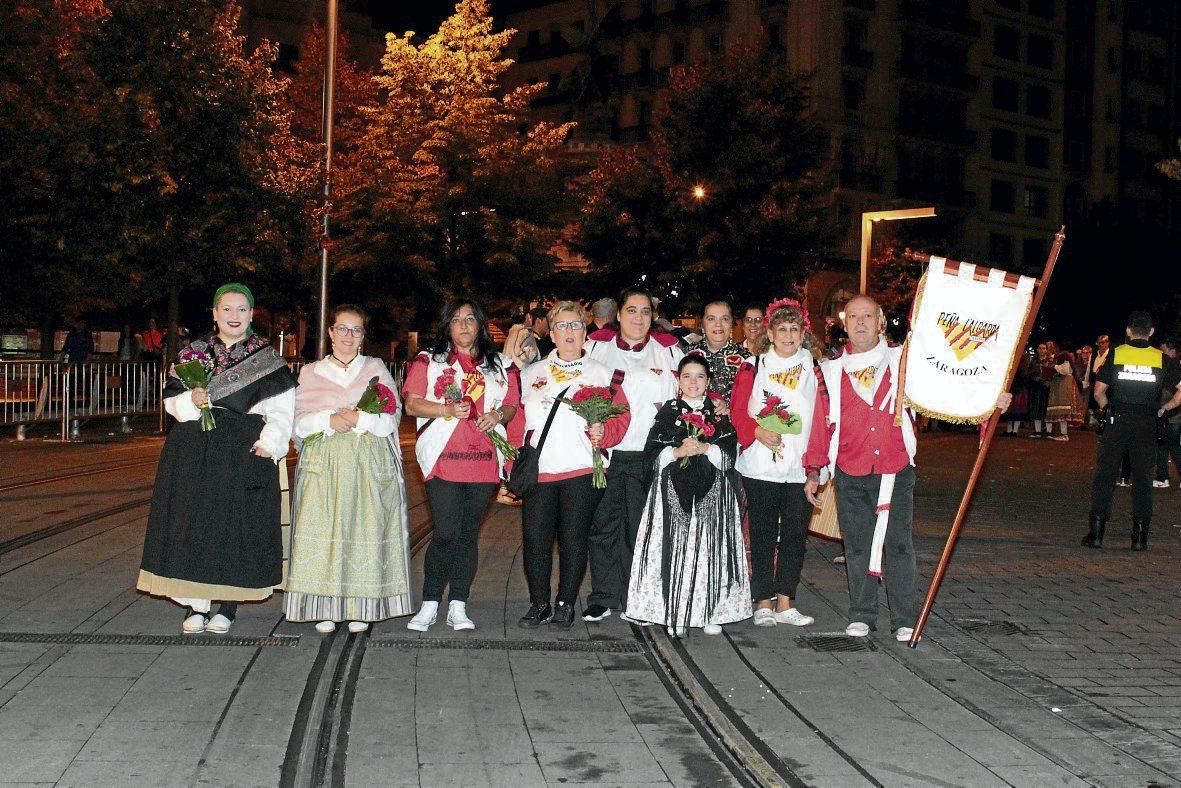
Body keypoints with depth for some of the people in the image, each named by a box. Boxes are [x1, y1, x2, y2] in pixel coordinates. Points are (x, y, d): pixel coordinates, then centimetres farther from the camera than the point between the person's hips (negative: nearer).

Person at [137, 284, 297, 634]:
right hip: (194, 452, 2)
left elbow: (281, 408, 0)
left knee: (237, 523, -1)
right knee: (192, 522, 0)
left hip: (244, 453, -2)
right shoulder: (194, 352, 10)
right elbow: (171, 398, 9)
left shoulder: (268, 358, 4)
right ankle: (194, 605, 7)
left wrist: (270, 442, -13)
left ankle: (227, 606, 8)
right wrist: (192, 401, -12)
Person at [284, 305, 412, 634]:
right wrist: (328, 420, -11)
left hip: (369, 464, 0)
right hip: (323, 463, 0)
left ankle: (359, 608, 0)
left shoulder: (376, 368, 15)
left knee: (365, 528, -5)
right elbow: (298, 421, 7)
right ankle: (325, 609, -4)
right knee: (322, 530, -8)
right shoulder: (310, 373, 15)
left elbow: (393, 417, 5)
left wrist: (359, 419, -10)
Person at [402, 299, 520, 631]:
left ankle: (458, 607, 10)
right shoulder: (428, 361, 9)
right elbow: (412, 404, 2)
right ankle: (429, 605, 1)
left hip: (484, 461, 3)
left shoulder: (500, 365, 17)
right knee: (447, 533, -10)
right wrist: (447, 410, -13)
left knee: (469, 534, 5)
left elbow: (513, 405, 17)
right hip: (443, 460, -3)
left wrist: (499, 414, -5)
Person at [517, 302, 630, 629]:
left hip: (582, 469, -2)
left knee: (573, 537, 0)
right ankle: (539, 603, 12)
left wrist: (603, 432, -18)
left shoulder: (603, 374, 8)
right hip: (538, 468, 2)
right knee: (535, 536, -1)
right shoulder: (531, 374, 16)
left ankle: (565, 604, 13)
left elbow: (620, 417, 1)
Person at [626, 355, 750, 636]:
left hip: (712, 493, 1)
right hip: (673, 492, 0)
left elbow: (729, 453, 1)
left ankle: (711, 613, 5)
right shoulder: (668, 412, 9)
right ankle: (675, 615, 1)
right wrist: (678, 451, -13)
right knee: (674, 548, -5)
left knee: (710, 548, -3)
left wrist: (705, 448, -14)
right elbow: (652, 454, 2)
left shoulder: (719, 413, 10)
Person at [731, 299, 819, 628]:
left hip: (799, 468, 2)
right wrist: (759, 432, -17)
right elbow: (738, 413, 1)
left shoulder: (813, 370, 8)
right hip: (760, 466, -2)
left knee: (795, 534, 3)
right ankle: (764, 603, 10)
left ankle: (784, 603, 11)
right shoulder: (753, 368, 5)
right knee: (763, 535, 3)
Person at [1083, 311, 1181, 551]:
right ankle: (1140, 535, 7)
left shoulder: (1115, 355, 0)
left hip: (1117, 423, -1)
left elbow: (1099, 392, -2)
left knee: (1105, 475, 4)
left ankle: (1096, 531, 0)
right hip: (1147, 424, 1)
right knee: (1143, 477, 8)